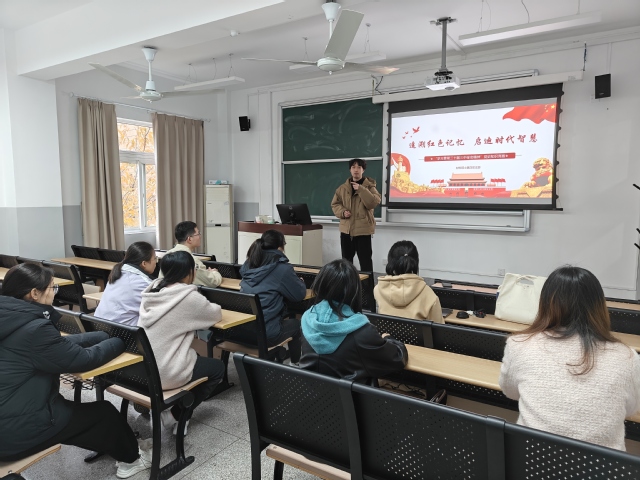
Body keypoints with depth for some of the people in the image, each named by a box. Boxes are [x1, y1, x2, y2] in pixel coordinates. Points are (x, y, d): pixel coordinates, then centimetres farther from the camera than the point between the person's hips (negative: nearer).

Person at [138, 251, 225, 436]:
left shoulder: (153, 290, 3)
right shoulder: (188, 296, -16)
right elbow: (216, 314, 1)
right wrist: (204, 306, 20)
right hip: (163, 372, -7)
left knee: (195, 356, 30)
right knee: (217, 367, 16)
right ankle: (176, 416, 13)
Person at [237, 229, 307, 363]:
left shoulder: (248, 264, 7)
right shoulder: (282, 268, -11)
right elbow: (300, 295, -2)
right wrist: (299, 282, 19)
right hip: (264, 333, -6)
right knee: (296, 324, 25)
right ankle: (295, 365, 36)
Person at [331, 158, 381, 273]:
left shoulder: (369, 186, -3)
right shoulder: (343, 187, 7)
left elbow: (374, 203, -17)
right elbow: (335, 204, 12)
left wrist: (361, 190, -22)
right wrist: (342, 212, -8)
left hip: (363, 229, -4)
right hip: (346, 228, 4)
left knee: (365, 260, -1)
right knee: (346, 260, 16)